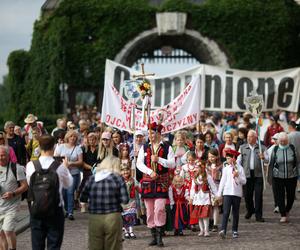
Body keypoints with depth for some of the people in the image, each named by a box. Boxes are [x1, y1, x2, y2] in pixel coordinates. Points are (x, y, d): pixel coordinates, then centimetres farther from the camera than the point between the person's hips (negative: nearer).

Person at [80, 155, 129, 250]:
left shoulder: (92, 178, 3)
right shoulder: (118, 178, -4)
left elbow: (83, 198, 6)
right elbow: (125, 200, -8)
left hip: (94, 218, 2)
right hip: (112, 217, -2)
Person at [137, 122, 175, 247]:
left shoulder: (167, 148, 4)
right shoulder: (144, 148, 10)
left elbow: (172, 164, -2)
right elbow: (139, 164, 2)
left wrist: (158, 159, -14)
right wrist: (150, 172, -13)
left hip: (162, 181, -3)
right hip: (148, 181, 3)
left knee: (159, 208, -14)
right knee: (149, 210, 4)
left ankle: (159, 236, -7)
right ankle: (153, 236, 12)